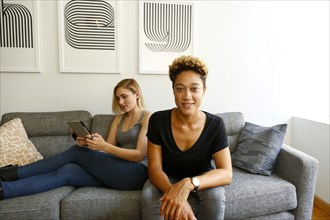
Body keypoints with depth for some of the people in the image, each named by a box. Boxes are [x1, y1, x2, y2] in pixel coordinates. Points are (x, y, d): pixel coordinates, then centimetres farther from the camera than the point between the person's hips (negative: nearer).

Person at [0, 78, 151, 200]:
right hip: (117, 171, 6)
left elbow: (140, 154, -11)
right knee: (67, 171, -16)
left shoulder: (147, 117, -1)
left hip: (136, 173, -5)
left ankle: (13, 173, -8)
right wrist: (87, 144, -11)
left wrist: (104, 146, -21)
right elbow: (106, 151, 10)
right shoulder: (119, 119, 18)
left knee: (77, 152, -16)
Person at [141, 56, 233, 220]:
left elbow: (226, 173, -23)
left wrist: (188, 184, -41)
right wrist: (176, 195, -40)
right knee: (149, 194, -30)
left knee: (216, 194, -30)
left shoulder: (215, 124, -19)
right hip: (167, 180, 0)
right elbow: (155, 168, -19)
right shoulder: (158, 120, -19)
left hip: (201, 181, 1)